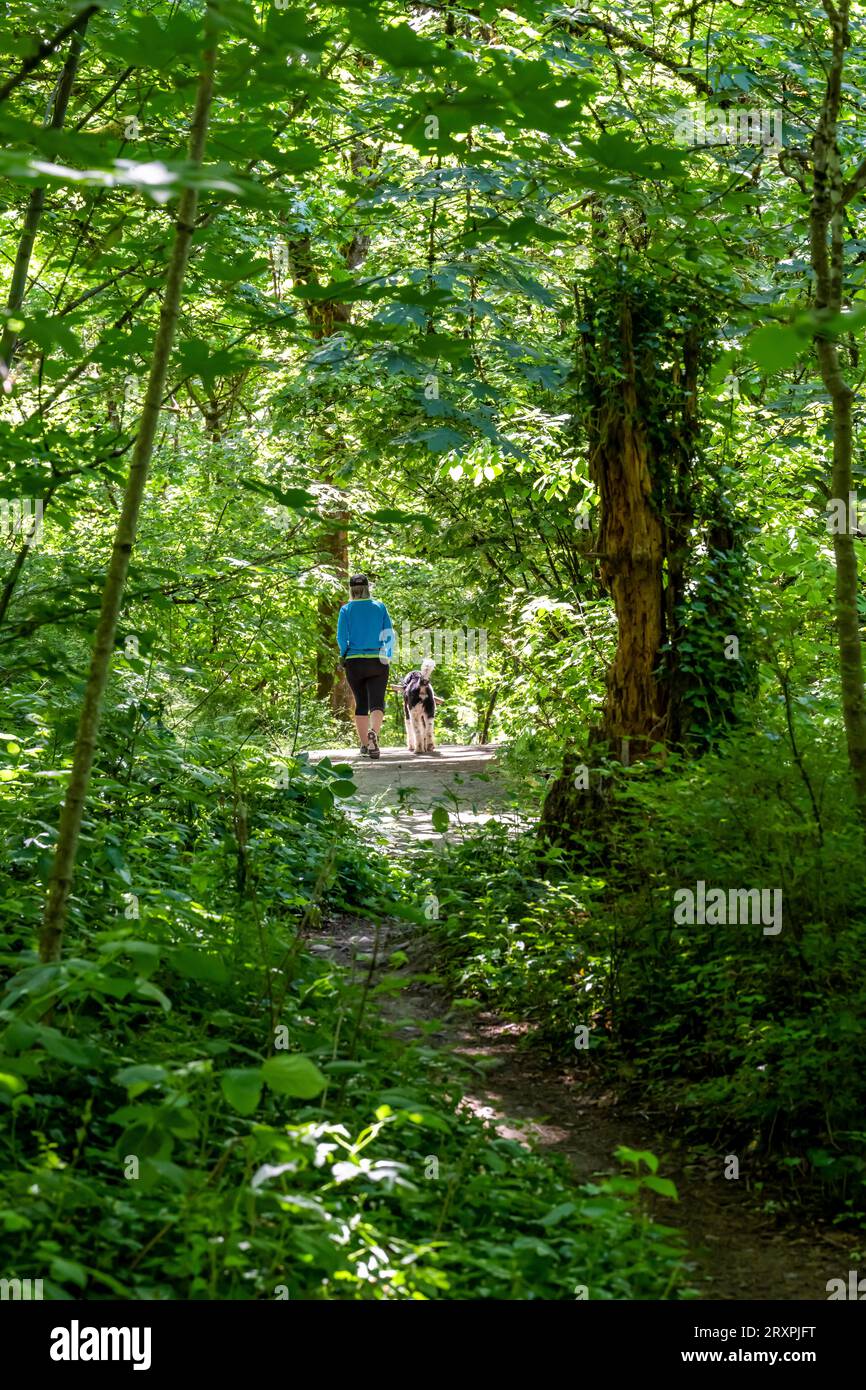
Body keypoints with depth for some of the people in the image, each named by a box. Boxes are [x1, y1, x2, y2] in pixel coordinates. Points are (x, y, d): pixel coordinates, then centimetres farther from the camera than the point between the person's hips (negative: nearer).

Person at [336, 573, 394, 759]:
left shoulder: (346, 609, -1)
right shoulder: (380, 607, 2)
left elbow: (341, 638, -5)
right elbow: (389, 635, 0)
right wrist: (387, 657, 12)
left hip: (354, 662, 0)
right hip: (378, 662, 0)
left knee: (361, 703, 10)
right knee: (377, 702, -6)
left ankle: (364, 745, 10)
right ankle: (373, 733, -34)